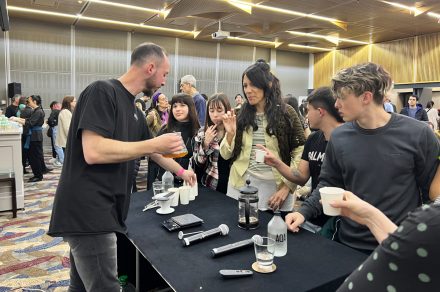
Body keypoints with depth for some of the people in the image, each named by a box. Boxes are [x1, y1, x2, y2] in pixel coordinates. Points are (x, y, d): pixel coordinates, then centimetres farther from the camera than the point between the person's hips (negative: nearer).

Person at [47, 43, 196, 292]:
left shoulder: (134, 110, 14)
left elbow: (152, 152, 27)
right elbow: (93, 151, -23)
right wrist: (154, 144, -17)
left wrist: (182, 171, 36)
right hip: (87, 212, -9)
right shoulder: (102, 91, -12)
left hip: (99, 212, 9)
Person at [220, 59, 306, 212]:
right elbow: (226, 155, 6)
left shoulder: (286, 113, -5)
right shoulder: (242, 115, 3)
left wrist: (287, 186, -10)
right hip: (241, 184, 3)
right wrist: (230, 133, -11)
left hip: (275, 185, -2)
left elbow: (300, 152, -5)